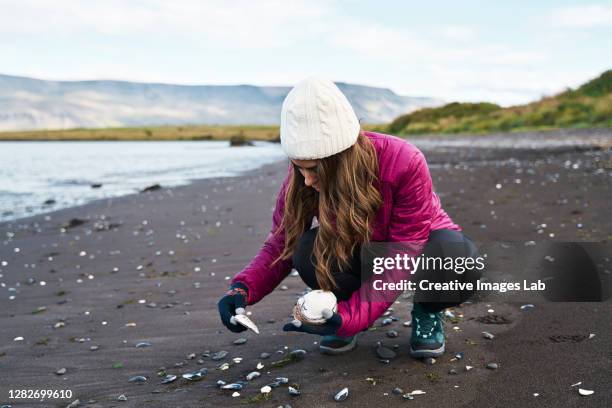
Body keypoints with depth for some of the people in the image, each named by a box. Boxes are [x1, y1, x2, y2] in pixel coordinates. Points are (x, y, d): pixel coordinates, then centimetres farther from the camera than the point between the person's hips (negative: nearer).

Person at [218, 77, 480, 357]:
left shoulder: (404, 163, -34)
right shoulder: (302, 176, -22)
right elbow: (280, 244, -16)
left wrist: (354, 314, -43)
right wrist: (243, 288, -35)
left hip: (418, 243, -2)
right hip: (360, 252, 2)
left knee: (456, 256, -37)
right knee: (309, 250, -31)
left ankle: (426, 313, -2)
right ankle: (345, 316, 0)